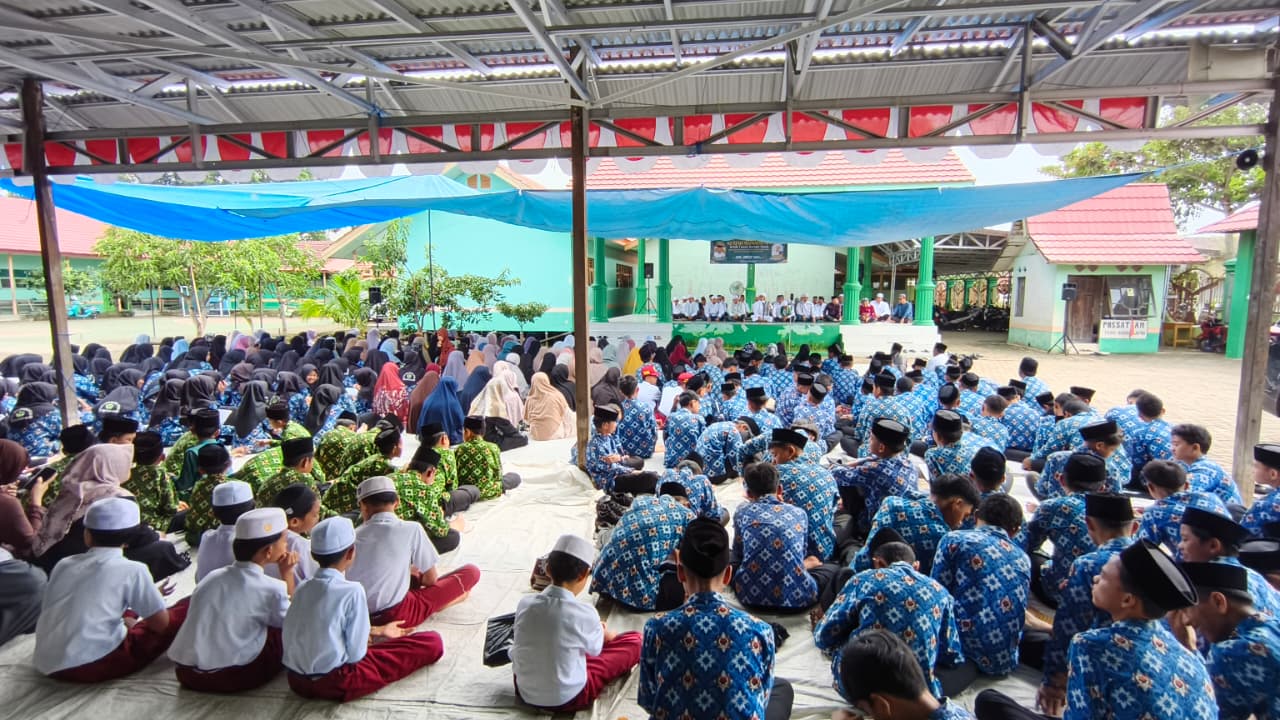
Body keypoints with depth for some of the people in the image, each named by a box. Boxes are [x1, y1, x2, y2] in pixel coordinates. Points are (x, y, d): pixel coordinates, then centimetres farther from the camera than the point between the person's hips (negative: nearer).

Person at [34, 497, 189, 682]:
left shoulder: (64, 565, 10)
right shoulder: (133, 569, -5)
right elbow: (161, 623, -1)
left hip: (47, 665, 7)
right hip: (94, 663, -6)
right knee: (187, 608, 1)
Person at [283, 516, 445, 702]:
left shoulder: (302, 589, 1)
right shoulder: (352, 591, -20)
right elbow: (355, 653, -17)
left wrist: (377, 630, 23)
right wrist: (373, 634, 6)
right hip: (335, 683, -6)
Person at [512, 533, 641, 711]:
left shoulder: (525, 604, -13)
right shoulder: (585, 614, -23)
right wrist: (605, 635, 24)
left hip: (525, 693, 4)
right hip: (568, 699, -4)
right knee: (635, 641, 5)